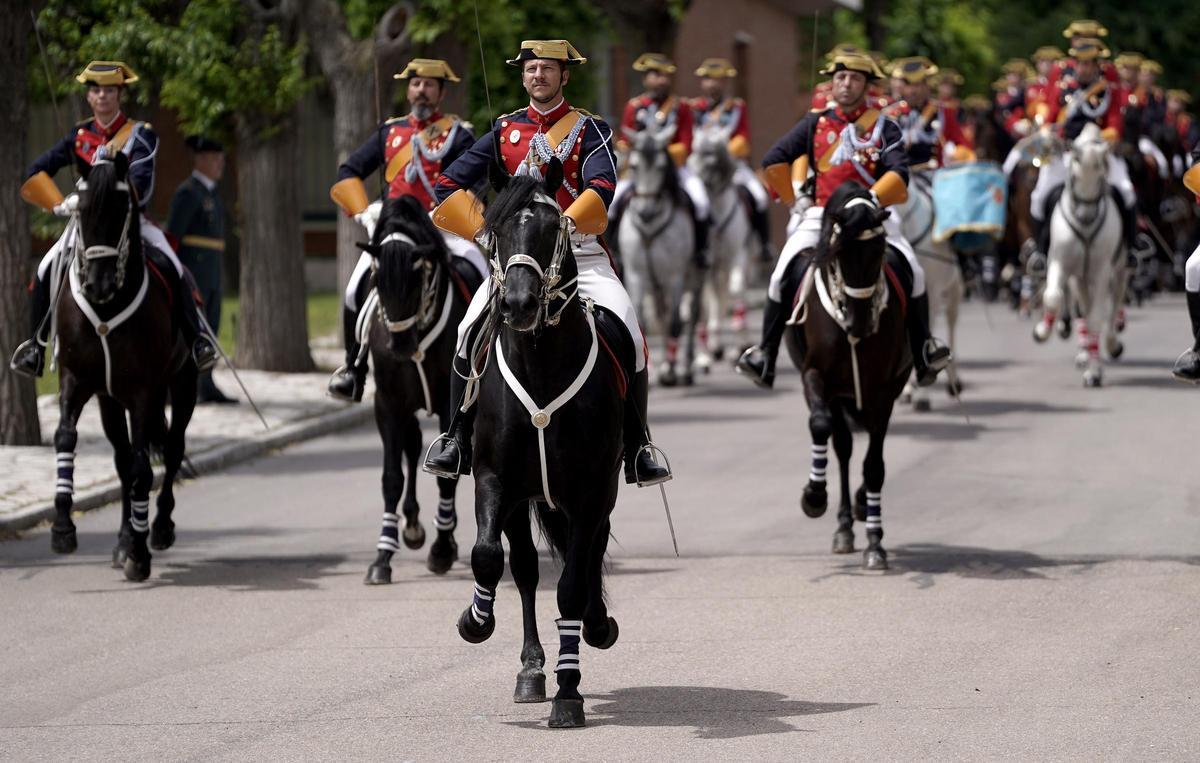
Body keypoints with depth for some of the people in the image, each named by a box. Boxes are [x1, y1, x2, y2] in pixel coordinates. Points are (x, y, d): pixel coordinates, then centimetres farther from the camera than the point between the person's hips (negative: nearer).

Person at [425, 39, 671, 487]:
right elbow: (449, 184, 10)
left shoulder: (589, 129, 4)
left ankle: (638, 451, -12)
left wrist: (569, 219, -32)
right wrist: (482, 228, -6)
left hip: (581, 252, -2)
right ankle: (458, 442, -8)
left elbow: (602, 186, -13)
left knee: (629, 332, -23)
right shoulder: (505, 131, 13)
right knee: (471, 331, -20)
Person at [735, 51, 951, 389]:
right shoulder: (816, 123, 10)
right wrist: (796, 200, 3)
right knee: (783, 275, -17)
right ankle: (765, 355, -6)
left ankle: (924, 352, -8)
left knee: (912, 271, -22)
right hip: (821, 215, 1)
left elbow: (898, 174, -8)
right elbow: (774, 161, 8)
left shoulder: (883, 127, 5)